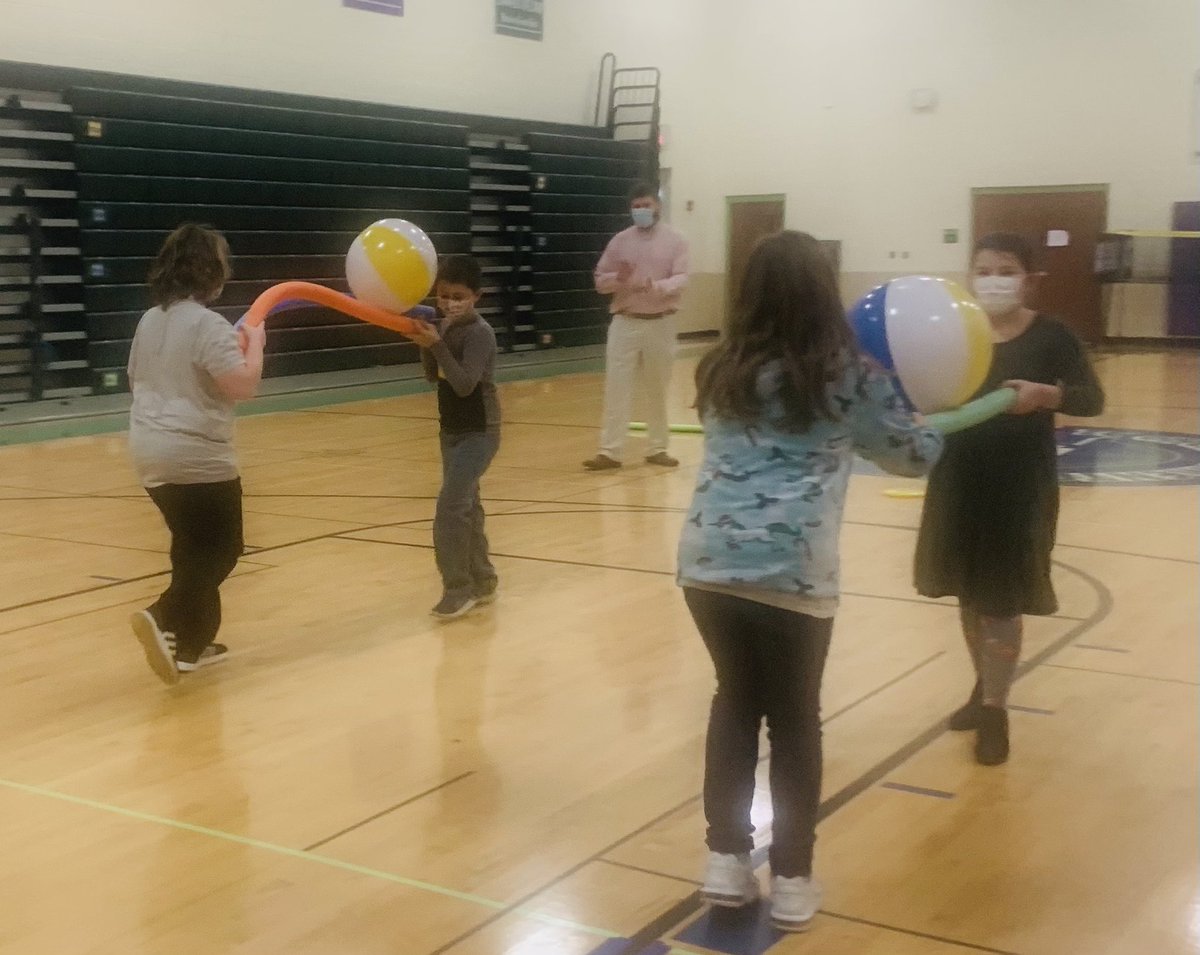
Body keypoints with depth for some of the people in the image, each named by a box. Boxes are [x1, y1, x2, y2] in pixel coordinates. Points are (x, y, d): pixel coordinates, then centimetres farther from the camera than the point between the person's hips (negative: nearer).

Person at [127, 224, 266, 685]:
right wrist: (254, 344, -6)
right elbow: (243, 385, -22)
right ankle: (164, 618, -16)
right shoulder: (207, 324, -17)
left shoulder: (149, 321, 10)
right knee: (221, 549, 2)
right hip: (197, 456, -8)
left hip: (152, 454, 9)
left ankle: (192, 642, 23)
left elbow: (137, 381, 22)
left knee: (195, 548, 18)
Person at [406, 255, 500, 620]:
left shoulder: (479, 333, -18)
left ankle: (459, 588, -6)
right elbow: (434, 376, 10)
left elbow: (464, 384, -28)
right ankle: (482, 581, 27)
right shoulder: (445, 327, 4)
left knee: (450, 508, -14)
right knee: (465, 507, 15)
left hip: (478, 433, -8)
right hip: (452, 430, 9)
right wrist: (425, 346, -7)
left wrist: (437, 345, -33)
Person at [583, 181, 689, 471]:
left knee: (658, 390, 9)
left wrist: (657, 287, -31)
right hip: (625, 322, 1)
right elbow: (600, 281, 7)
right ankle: (610, 451, -3)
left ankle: (657, 449, 21)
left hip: (660, 323, -1)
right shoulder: (620, 241, 4)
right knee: (616, 387, -4)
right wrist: (618, 278, -16)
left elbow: (681, 280, -11)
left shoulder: (675, 241, -1)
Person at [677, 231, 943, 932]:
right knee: (795, 719, 12)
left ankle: (727, 861, 23)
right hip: (794, 572, -3)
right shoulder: (850, 375, 3)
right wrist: (933, 421, 36)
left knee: (736, 701, 20)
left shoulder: (723, 372, 13)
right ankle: (792, 881, 20)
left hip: (709, 562, 3)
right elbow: (917, 455, 14)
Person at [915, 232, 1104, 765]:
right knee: (969, 592, 15)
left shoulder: (1050, 335, -7)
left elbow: (1092, 399, -13)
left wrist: (1046, 394, -33)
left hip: (1020, 486, -4)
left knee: (1001, 600, -1)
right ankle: (985, 687, 35)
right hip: (959, 482, 4)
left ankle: (995, 709, 11)